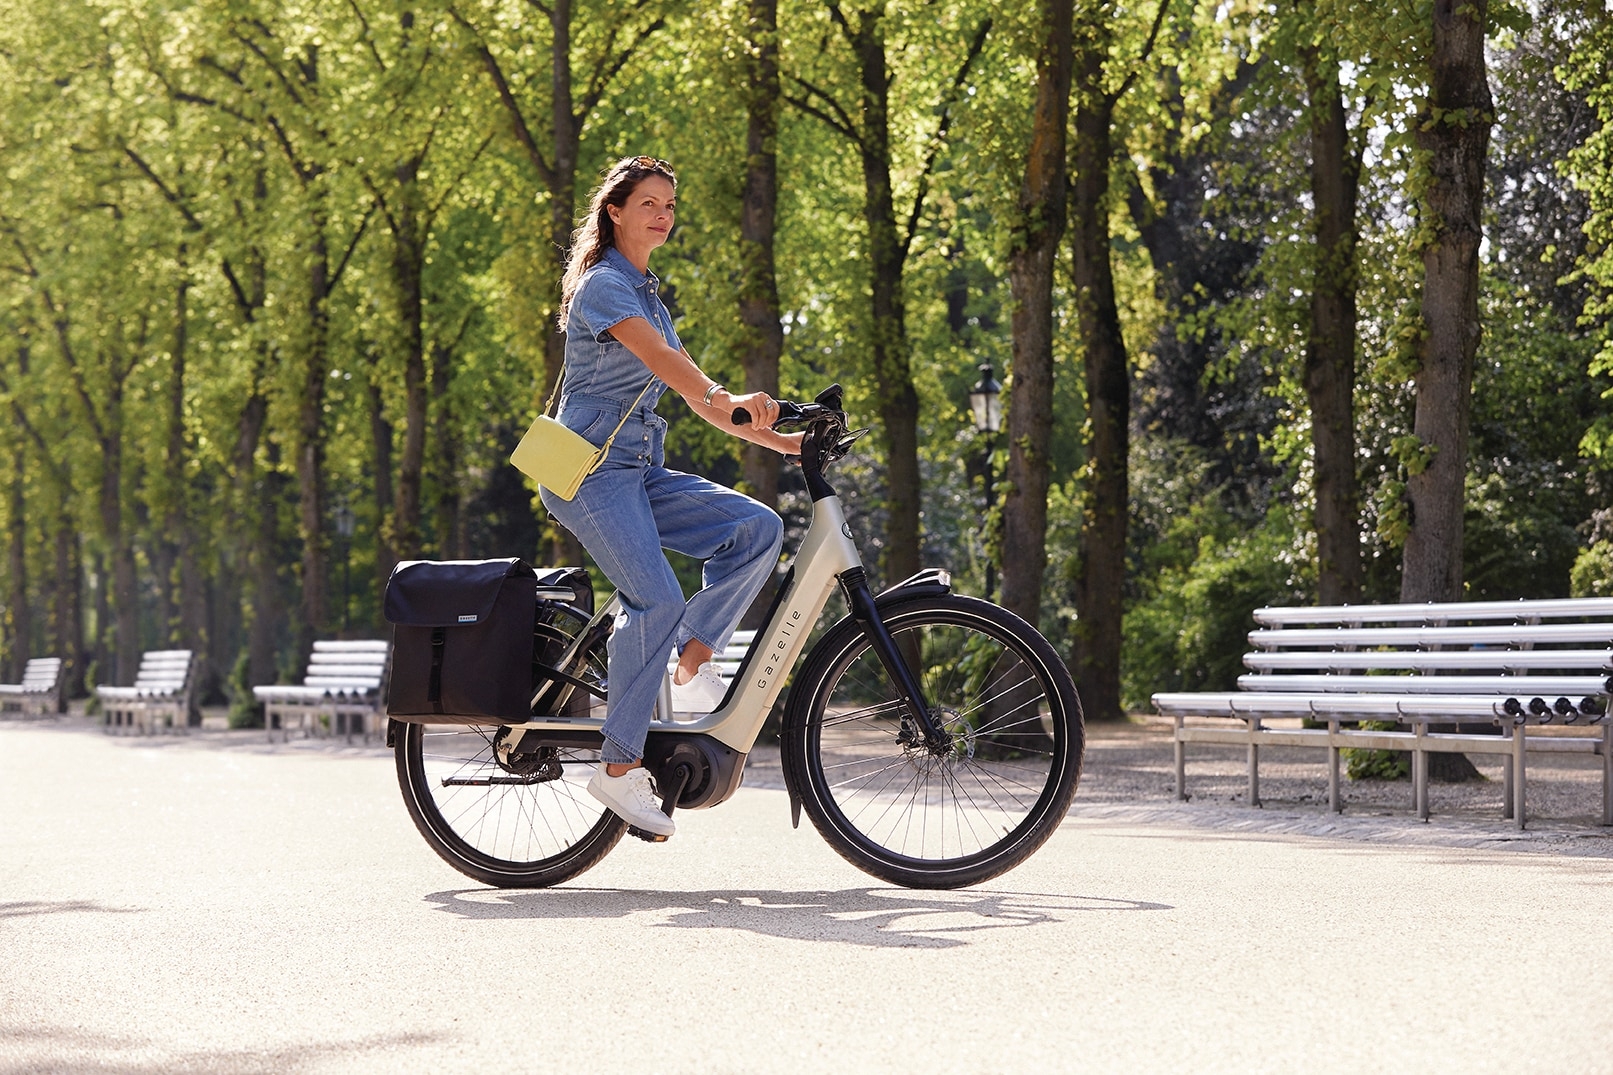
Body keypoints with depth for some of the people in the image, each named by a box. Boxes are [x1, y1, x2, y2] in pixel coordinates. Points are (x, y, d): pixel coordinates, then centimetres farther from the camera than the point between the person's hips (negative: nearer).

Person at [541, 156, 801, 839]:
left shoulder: (648, 296, 22)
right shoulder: (604, 285, -6)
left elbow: (696, 396, 21)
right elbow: (660, 358, -25)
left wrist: (781, 442, 11)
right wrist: (728, 398, -42)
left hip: (639, 471, 9)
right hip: (591, 468, -8)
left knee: (757, 528, -12)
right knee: (657, 600, -24)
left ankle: (692, 667, -7)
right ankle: (620, 766, -17)